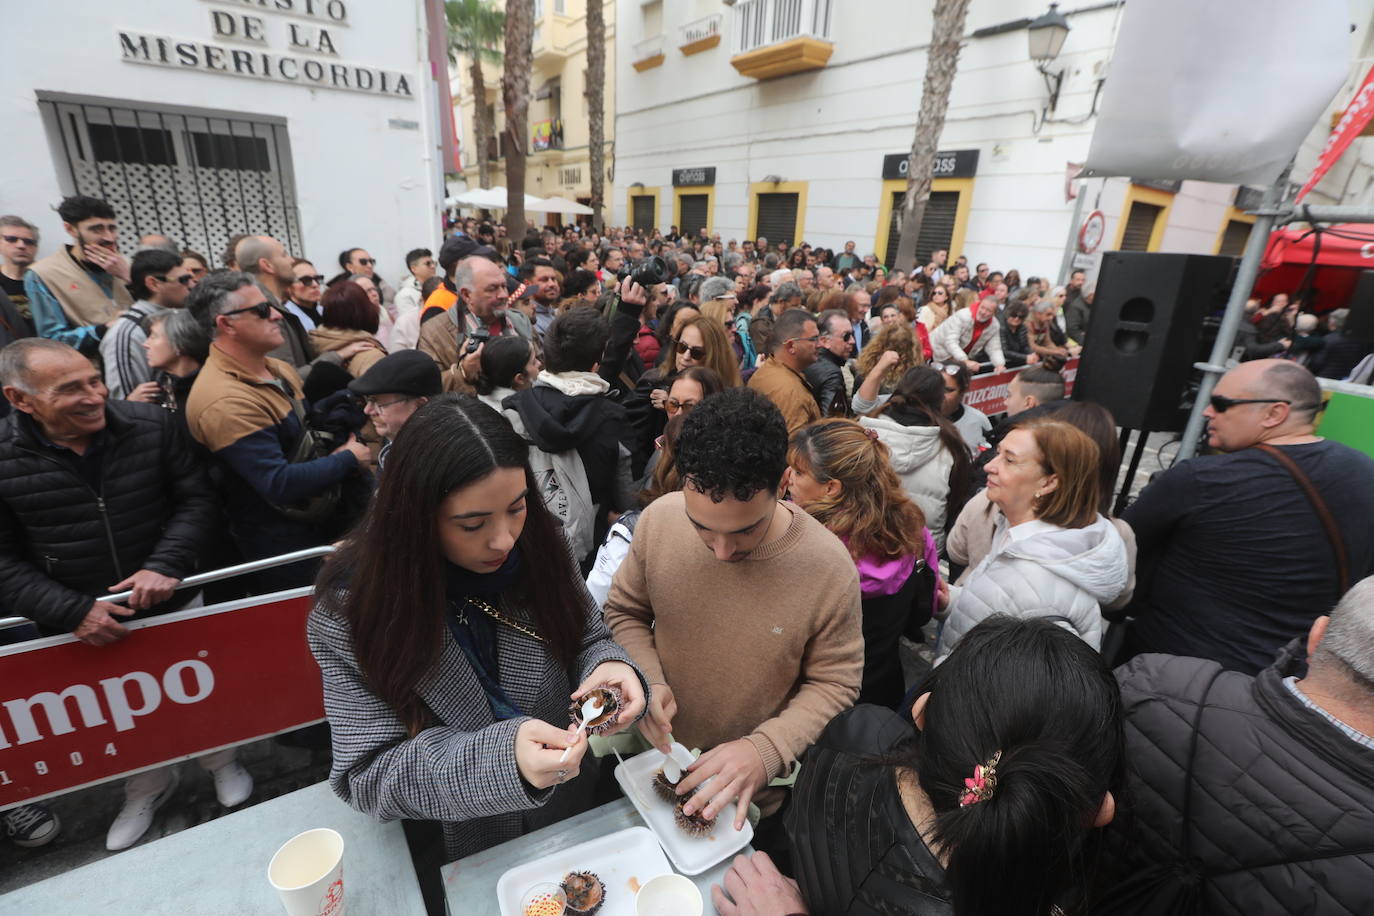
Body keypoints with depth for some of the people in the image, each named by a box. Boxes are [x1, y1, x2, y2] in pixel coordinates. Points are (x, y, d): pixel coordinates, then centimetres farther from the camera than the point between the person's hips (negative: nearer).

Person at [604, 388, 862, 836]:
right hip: (657, 764, 3)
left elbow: (833, 685, -14)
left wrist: (766, 749, -28)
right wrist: (646, 681, -21)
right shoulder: (659, 519, -21)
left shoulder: (828, 568, -27)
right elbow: (625, 612, -4)